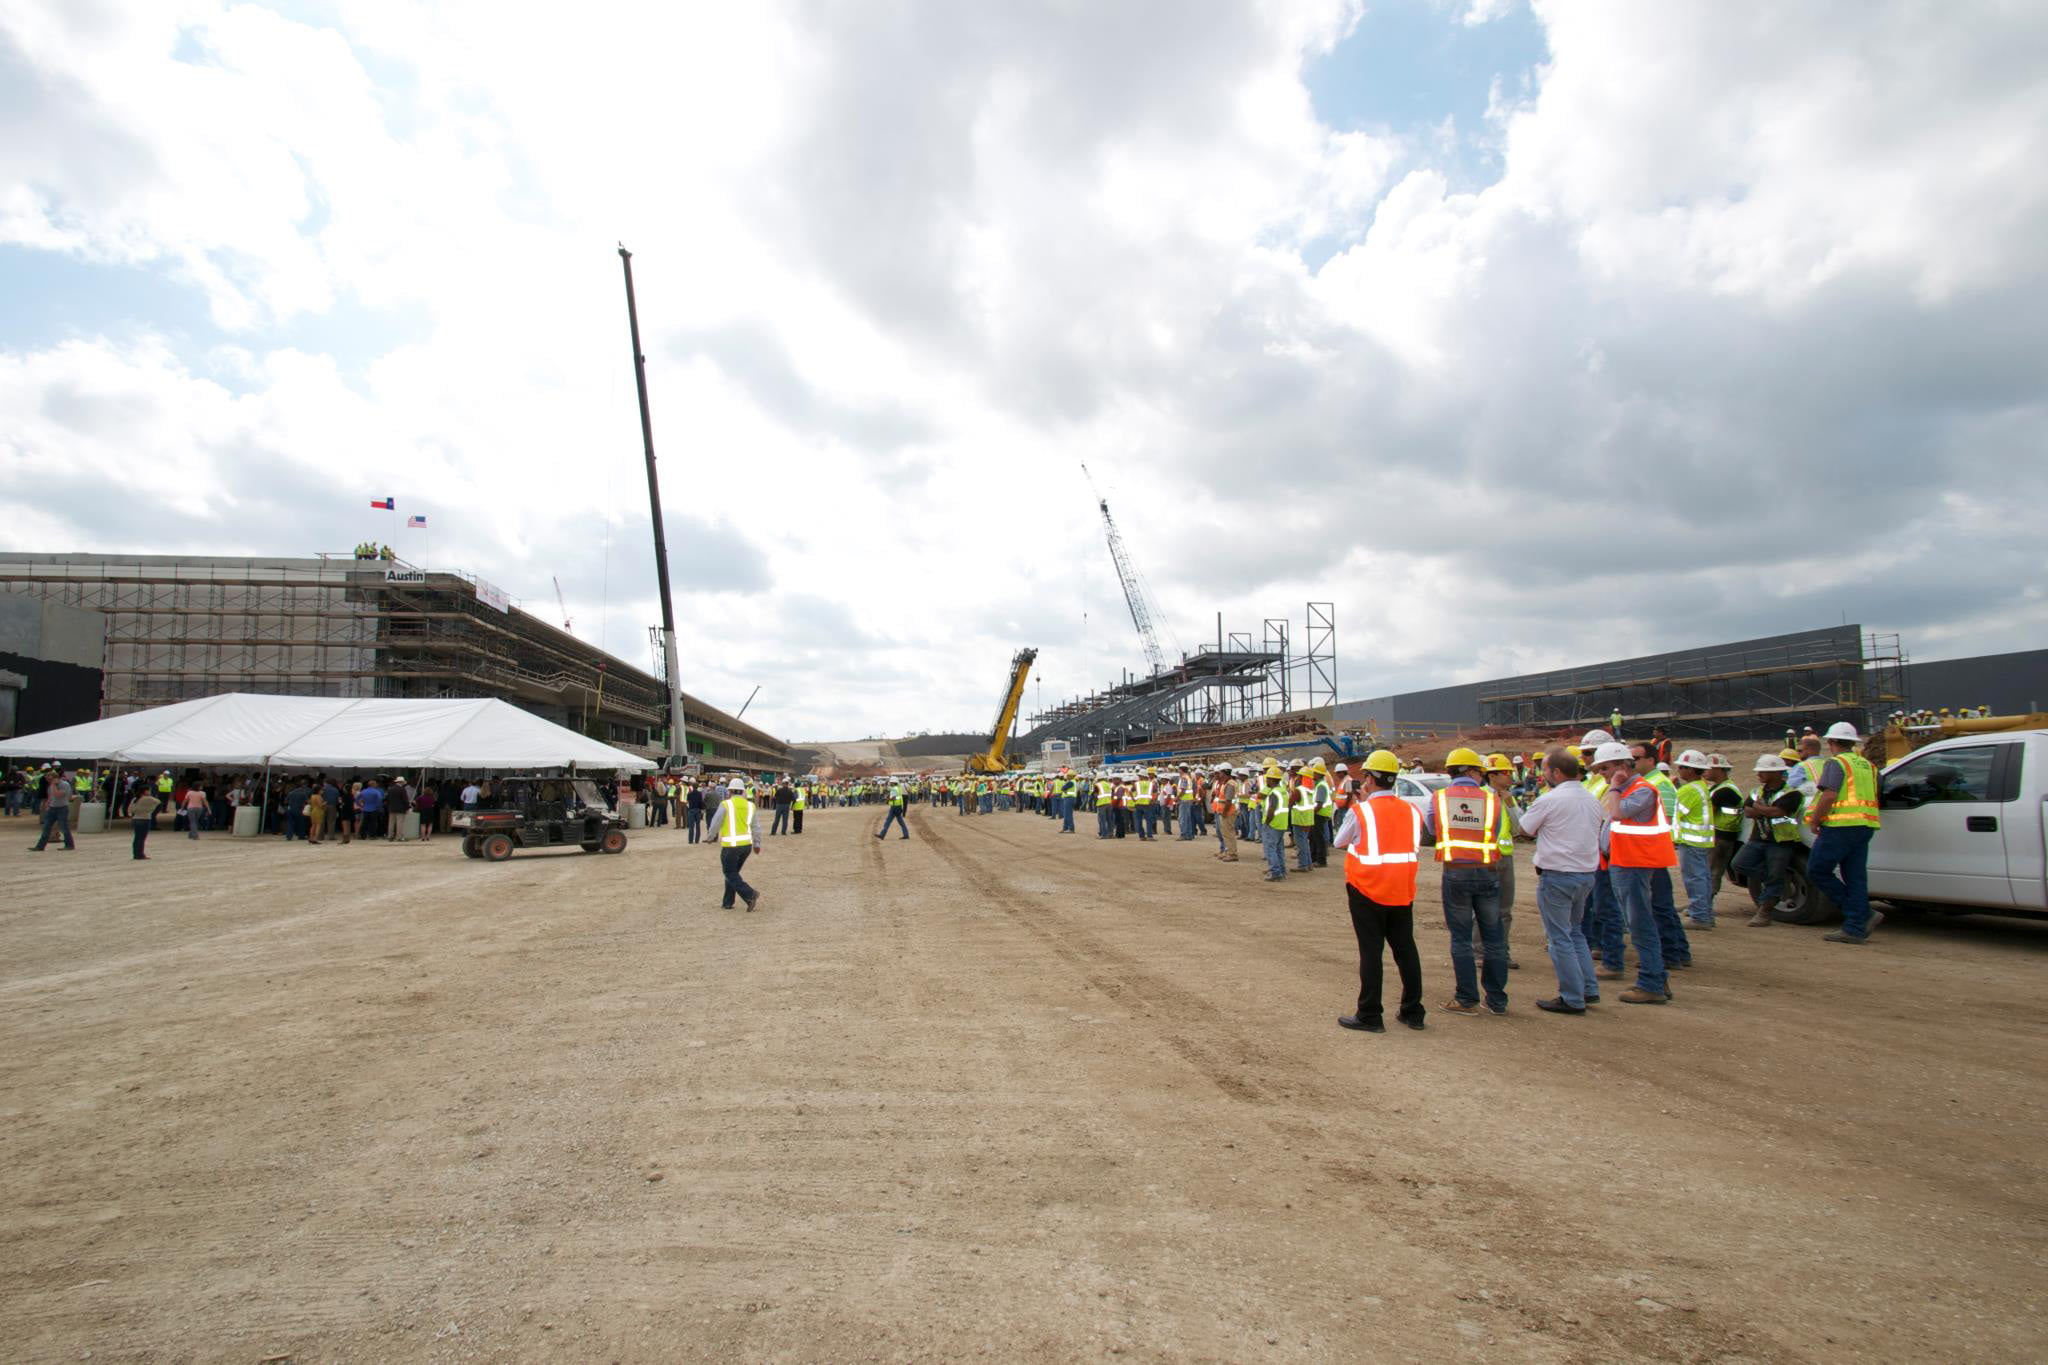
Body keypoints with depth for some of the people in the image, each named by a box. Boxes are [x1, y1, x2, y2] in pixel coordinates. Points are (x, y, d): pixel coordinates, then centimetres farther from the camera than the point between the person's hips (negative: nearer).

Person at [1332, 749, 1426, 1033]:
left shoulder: (1359, 811, -13)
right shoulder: (1412, 812, 1)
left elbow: (1338, 843, 1)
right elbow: (1416, 851, 7)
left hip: (1368, 892, -4)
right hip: (1402, 892, 4)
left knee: (1371, 952, 2)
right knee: (1405, 950, 14)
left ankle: (1370, 1015, 6)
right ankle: (1413, 1012, 22)